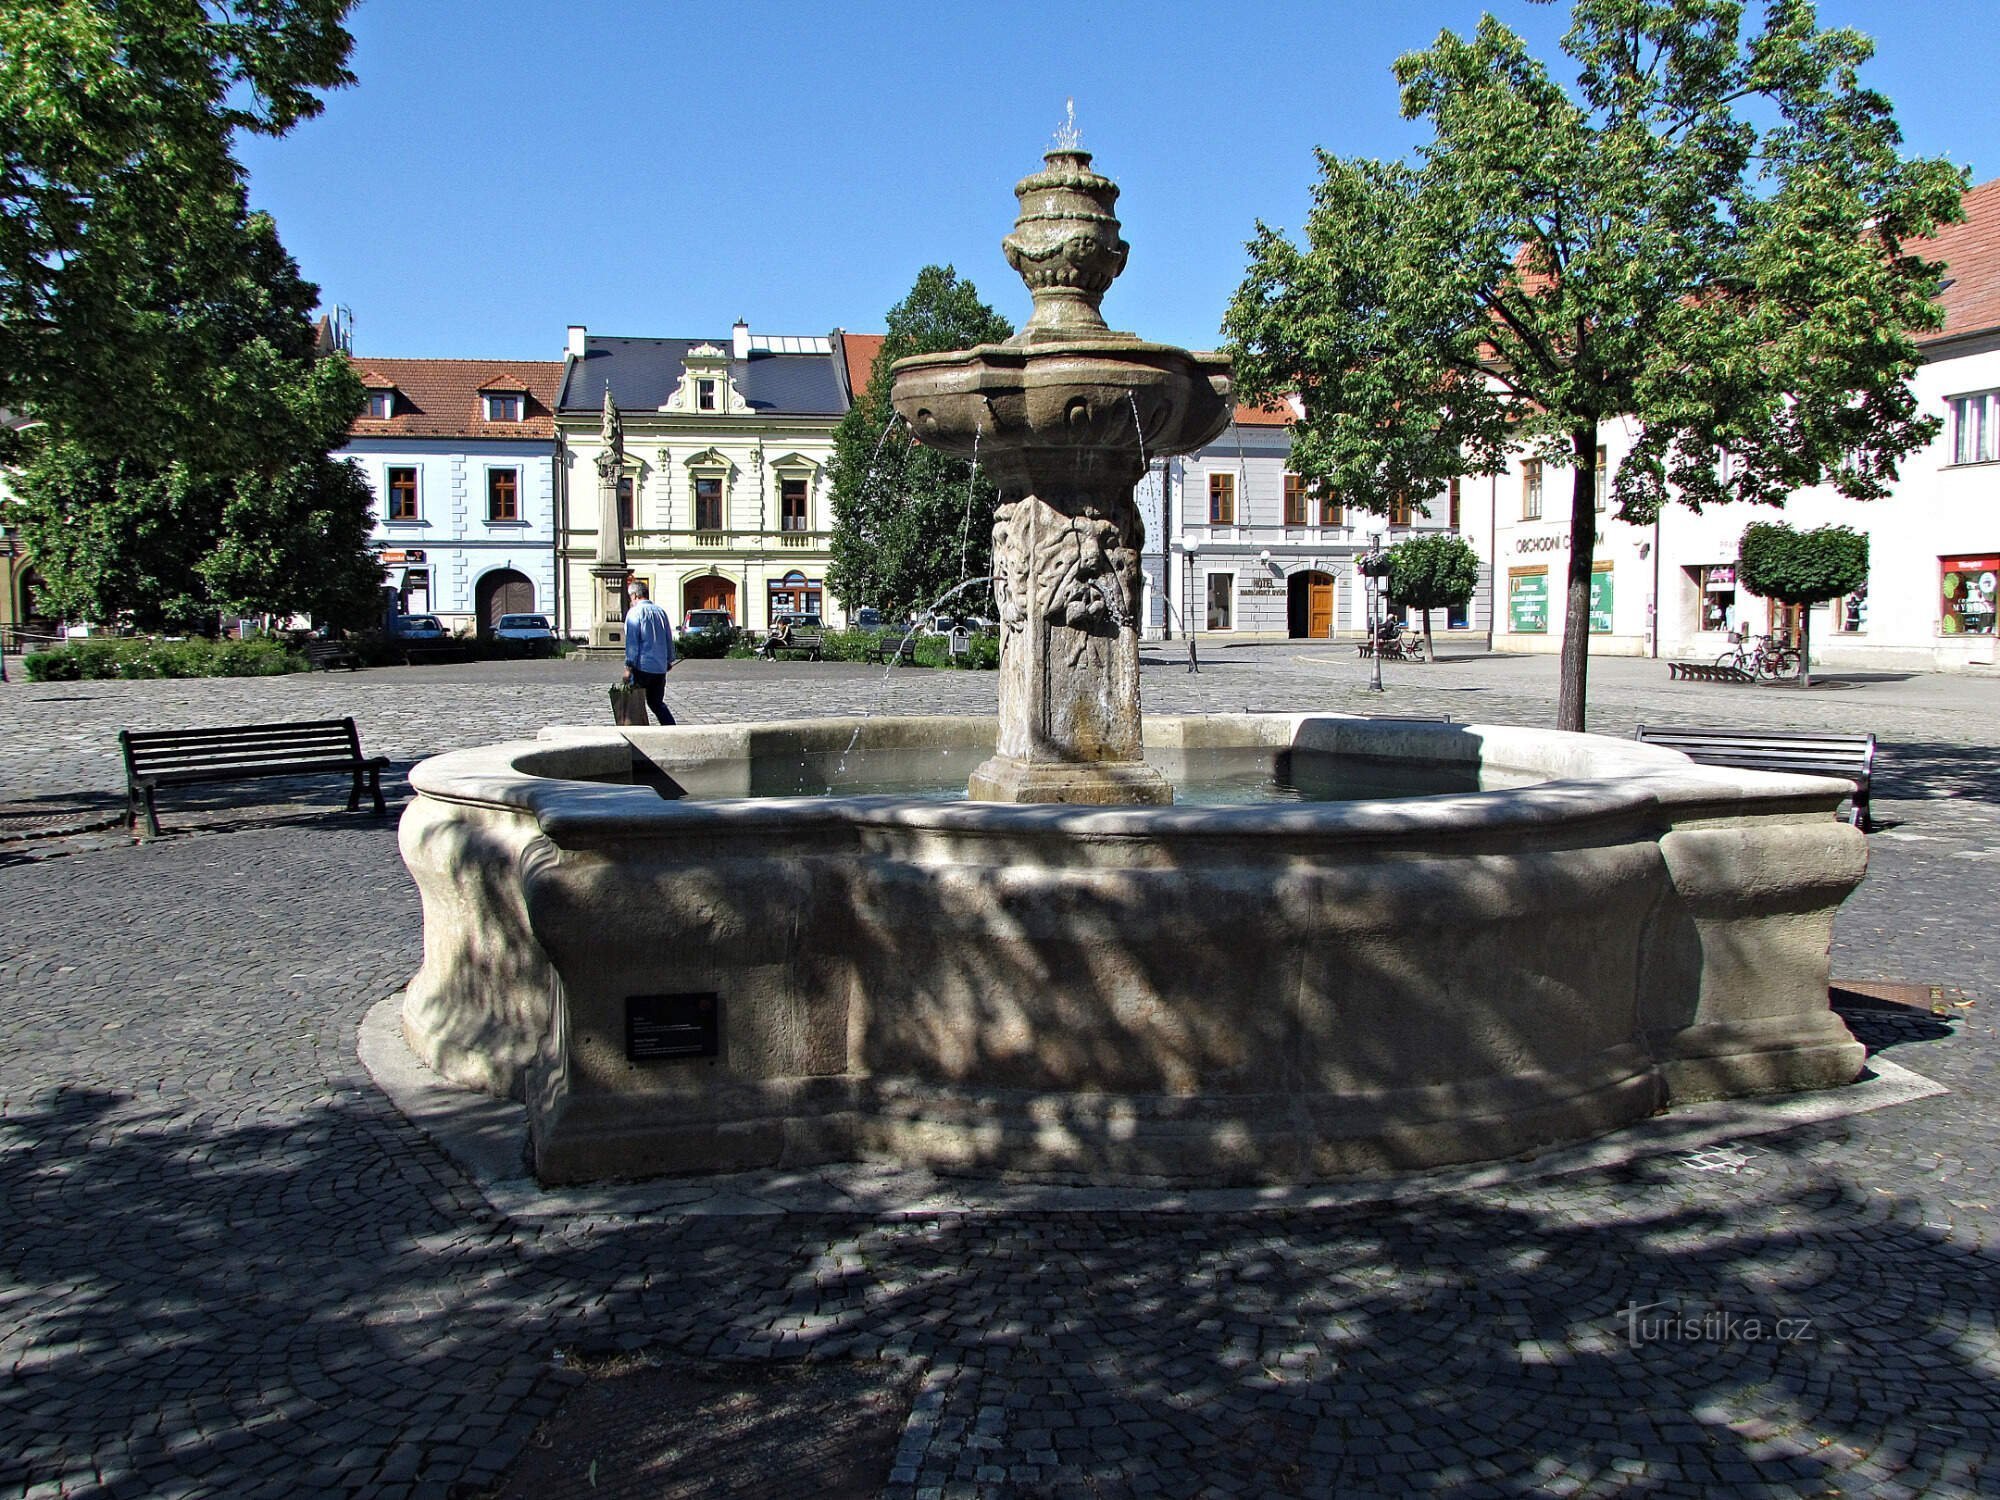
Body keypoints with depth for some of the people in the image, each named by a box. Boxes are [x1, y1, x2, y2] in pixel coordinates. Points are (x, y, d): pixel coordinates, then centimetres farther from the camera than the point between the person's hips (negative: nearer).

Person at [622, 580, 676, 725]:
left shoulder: (635, 612, -7)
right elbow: (669, 640, 18)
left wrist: (628, 666, -13)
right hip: (660, 668, 6)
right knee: (657, 702, 15)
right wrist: (669, 661, 28)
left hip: (642, 666, -6)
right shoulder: (661, 611, 11)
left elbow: (632, 642, -13)